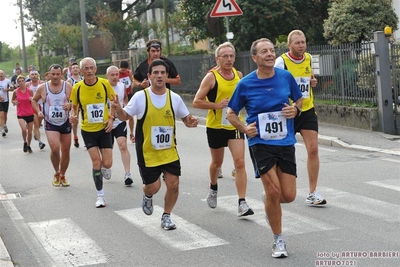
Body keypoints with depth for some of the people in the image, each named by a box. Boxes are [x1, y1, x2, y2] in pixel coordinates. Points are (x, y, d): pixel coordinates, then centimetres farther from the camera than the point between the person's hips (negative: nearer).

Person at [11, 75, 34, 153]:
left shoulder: (29, 91, -2)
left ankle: (28, 146, 32)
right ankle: (25, 142, 5)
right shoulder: (16, 92, -4)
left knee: (29, 132, 8)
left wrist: (32, 99, -14)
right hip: (20, 114, -2)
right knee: (24, 129, -23)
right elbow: (12, 100, 12)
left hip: (30, 114, 2)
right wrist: (14, 102, -10)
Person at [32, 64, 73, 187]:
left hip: (65, 123, 2)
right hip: (50, 124, -2)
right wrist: (38, 111, -3)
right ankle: (56, 174, 4)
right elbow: (34, 100, 13)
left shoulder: (67, 86, -4)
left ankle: (62, 176, 30)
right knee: (55, 148, -21)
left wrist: (70, 105, -20)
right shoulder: (42, 88, -3)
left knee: (66, 151, 9)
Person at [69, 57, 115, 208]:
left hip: (104, 129, 0)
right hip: (88, 130, 0)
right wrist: (73, 116, -16)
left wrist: (111, 118, -7)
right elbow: (75, 107, 6)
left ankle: (104, 168, 38)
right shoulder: (77, 88, -9)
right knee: (96, 162, -7)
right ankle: (100, 195, 9)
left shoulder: (104, 83, -9)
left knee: (107, 164, -3)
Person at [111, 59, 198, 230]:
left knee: (173, 184, -2)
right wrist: (118, 109, -22)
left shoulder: (174, 98, -3)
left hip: (170, 152, 2)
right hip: (148, 153, -2)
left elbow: (185, 118, 9)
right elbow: (125, 116, -1)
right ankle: (147, 196, 40)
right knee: (153, 187, 1)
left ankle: (166, 216, 20)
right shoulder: (140, 97, -10)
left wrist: (190, 122, -14)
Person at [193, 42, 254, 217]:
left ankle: (242, 203, -11)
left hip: (235, 125, 2)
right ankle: (213, 187, 48)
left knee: (240, 162, -11)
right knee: (217, 162, 17)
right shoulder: (211, 77, -11)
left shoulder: (239, 75, 3)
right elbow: (196, 102, -13)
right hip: (216, 126, -2)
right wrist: (216, 105, -23)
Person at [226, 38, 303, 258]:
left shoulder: (286, 77, 0)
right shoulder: (245, 84, -6)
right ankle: (278, 240, 9)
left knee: (288, 196, -2)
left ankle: (270, 199, 36)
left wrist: (295, 109, -6)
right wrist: (244, 128, -11)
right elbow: (231, 113, 6)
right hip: (261, 143, -2)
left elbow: (298, 99, 16)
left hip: (286, 142, 3)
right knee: (274, 192, -10)